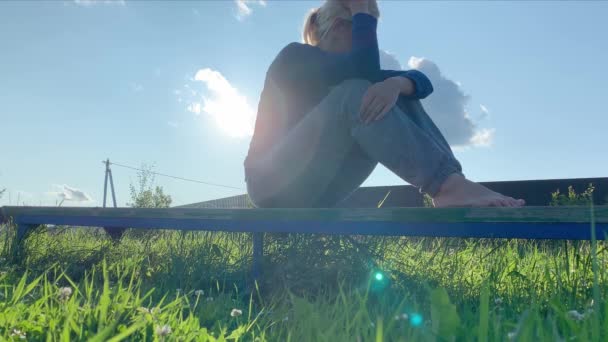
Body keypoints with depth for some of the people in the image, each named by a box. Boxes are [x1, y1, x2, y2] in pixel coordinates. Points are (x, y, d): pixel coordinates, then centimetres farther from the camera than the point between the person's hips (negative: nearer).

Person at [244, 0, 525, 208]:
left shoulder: (345, 75, 13)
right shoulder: (296, 56, -7)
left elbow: (421, 81, -3)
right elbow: (365, 67, -27)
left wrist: (394, 83, -26)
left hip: (312, 193, 7)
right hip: (274, 185, -6)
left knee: (401, 97, -5)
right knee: (356, 94, -28)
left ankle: (451, 184, -22)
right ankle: (449, 186, -36)